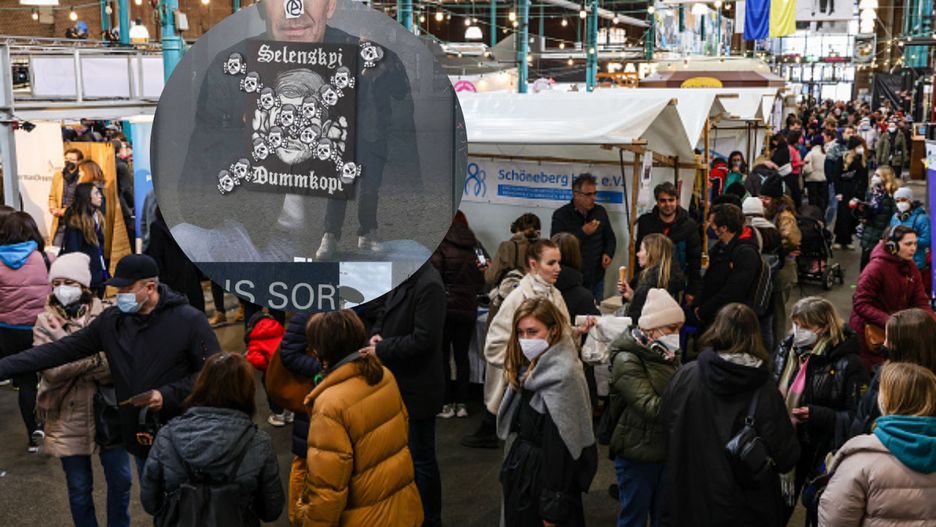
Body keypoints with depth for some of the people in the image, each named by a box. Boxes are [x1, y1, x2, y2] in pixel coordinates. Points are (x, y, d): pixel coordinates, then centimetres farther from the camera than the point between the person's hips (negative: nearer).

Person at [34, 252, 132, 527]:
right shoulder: (46, 322, -3)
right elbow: (51, 370, -15)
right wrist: (97, 357, -20)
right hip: (69, 418, 0)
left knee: (120, 479, 10)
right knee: (79, 487, 10)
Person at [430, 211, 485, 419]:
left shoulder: (441, 246, -8)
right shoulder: (472, 248, 7)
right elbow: (480, 282, 9)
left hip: (445, 307, -4)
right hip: (468, 308, 4)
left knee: (442, 355, 3)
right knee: (462, 355, 9)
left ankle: (446, 404, 3)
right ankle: (461, 403, 11)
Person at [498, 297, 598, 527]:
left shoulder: (563, 375, -22)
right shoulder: (530, 367, 5)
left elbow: (560, 445, -22)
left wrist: (552, 508, -19)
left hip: (547, 474, -8)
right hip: (523, 468, 8)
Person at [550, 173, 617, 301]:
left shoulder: (600, 212, 8)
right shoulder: (561, 215, -7)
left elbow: (610, 238, 20)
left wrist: (608, 254, 0)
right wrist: (583, 233, -20)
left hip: (597, 279, 4)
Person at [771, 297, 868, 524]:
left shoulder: (847, 363, -18)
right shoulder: (786, 349, 0)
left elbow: (857, 417, -16)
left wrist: (816, 415, -26)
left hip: (822, 454, -5)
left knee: (818, 514, 14)